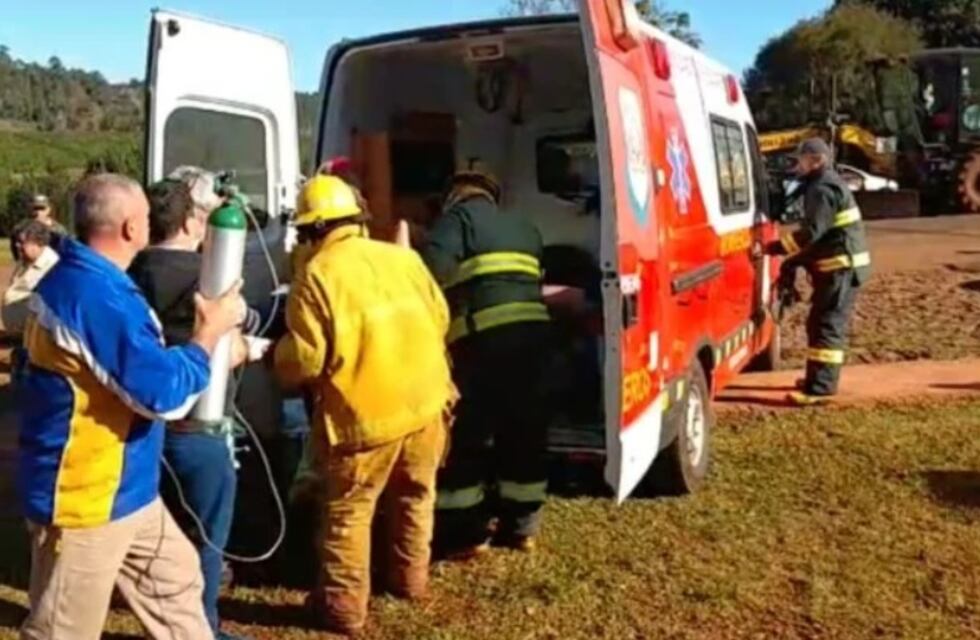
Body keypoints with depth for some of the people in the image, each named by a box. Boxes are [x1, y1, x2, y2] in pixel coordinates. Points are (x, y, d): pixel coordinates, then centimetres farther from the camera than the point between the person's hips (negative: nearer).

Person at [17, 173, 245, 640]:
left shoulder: (79, 280, 7)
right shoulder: (96, 296, -27)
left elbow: (138, 365, 17)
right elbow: (165, 394, -25)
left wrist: (211, 344, 10)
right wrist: (211, 332, -12)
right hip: (85, 497, -10)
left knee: (175, 578, 22)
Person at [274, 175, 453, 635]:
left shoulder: (317, 276, -10)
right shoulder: (404, 257, 5)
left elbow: (302, 361, -11)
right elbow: (440, 320, 14)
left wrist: (279, 356, 11)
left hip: (364, 416, -5)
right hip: (426, 404, 5)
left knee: (348, 512, 11)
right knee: (415, 497, 23)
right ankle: (410, 578, 39)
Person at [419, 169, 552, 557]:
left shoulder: (459, 217, 5)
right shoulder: (524, 228, 27)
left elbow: (434, 267, -10)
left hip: (484, 335, -6)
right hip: (532, 329, 7)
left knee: (468, 435, 3)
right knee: (524, 430, 15)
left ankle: (467, 532, 9)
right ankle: (522, 526, 23)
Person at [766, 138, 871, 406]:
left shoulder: (822, 189, -15)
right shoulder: (829, 184, 20)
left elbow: (811, 233, -24)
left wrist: (773, 247, -23)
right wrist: (794, 260, 17)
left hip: (840, 267, -11)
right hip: (842, 265, 11)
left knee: (826, 325, -12)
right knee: (824, 323, 18)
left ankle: (819, 388, -13)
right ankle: (822, 378, 29)